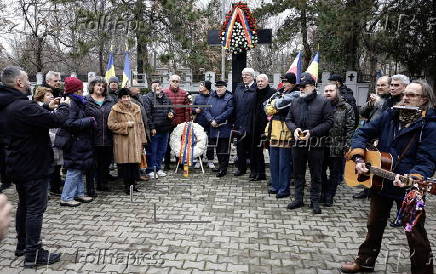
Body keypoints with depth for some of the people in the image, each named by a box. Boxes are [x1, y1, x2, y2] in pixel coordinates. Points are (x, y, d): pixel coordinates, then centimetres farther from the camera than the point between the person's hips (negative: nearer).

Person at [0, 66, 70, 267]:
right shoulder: (24, 107, -26)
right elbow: (57, 120, -25)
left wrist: (49, 108, 10)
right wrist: (64, 106, -6)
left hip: (17, 165, 10)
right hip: (34, 167, -10)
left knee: (24, 205, 21)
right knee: (35, 208, -1)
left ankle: (22, 245, 33)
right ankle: (33, 254, 7)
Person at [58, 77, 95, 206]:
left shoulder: (78, 103, 12)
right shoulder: (70, 104, -17)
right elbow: (70, 123, -25)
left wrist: (90, 121, 6)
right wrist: (89, 121, -18)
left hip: (80, 141, 10)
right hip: (74, 142, -10)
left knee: (80, 169, 16)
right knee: (74, 170, -3)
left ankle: (79, 193, 27)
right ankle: (66, 198, 7)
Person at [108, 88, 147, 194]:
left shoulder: (136, 109, 14)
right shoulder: (115, 110, 0)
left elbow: (141, 125, 17)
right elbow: (111, 124, -6)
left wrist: (143, 139, 13)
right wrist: (126, 125, -10)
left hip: (135, 141, 4)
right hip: (122, 141, -4)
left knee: (135, 162, 2)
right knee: (125, 163, -3)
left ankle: (133, 183, 15)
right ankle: (127, 185, 9)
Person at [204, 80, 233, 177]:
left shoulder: (229, 98, -4)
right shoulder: (211, 97, 12)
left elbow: (228, 111, -15)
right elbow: (206, 110, 5)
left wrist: (216, 120, -17)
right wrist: (211, 120, -12)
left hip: (225, 128, -5)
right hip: (213, 128, 5)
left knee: (224, 150, 0)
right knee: (217, 149, 13)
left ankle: (223, 169, 7)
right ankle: (220, 166, 26)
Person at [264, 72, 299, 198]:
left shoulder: (295, 95, -5)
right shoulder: (279, 93, 17)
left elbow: (284, 102, -23)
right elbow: (267, 106, 11)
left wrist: (275, 104, -3)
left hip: (285, 133, -7)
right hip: (274, 132, 7)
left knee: (284, 163, 0)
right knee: (273, 162, 14)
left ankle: (284, 189, 11)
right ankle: (275, 186, 27)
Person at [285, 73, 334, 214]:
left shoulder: (323, 102, -4)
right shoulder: (295, 102, 9)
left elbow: (329, 122, -8)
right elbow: (288, 119, 14)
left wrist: (312, 132, -17)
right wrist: (294, 129, -8)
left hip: (315, 144, -4)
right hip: (298, 143, 4)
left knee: (316, 174, 7)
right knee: (298, 173, 13)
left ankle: (315, 201, 20)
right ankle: (298, 199, 26)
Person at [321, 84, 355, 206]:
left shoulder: (346, 108, -2)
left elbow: (350, 128, -5)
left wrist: (347, 146, -12)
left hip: (337, 147, -2)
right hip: (321, 146, 2)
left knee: (335, 173, 9)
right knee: (320, 171, 10)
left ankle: (329, 196, 23)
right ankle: (323, 193, 28)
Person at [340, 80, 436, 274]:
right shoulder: (390, 116, 2)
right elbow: (362, 133, 5)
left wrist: (411, 179, -37)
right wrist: (358, 158, -8)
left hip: (409, 188, -5)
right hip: (380, 182, 5)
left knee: (415, 234, 4)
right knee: (374, 226, 20)